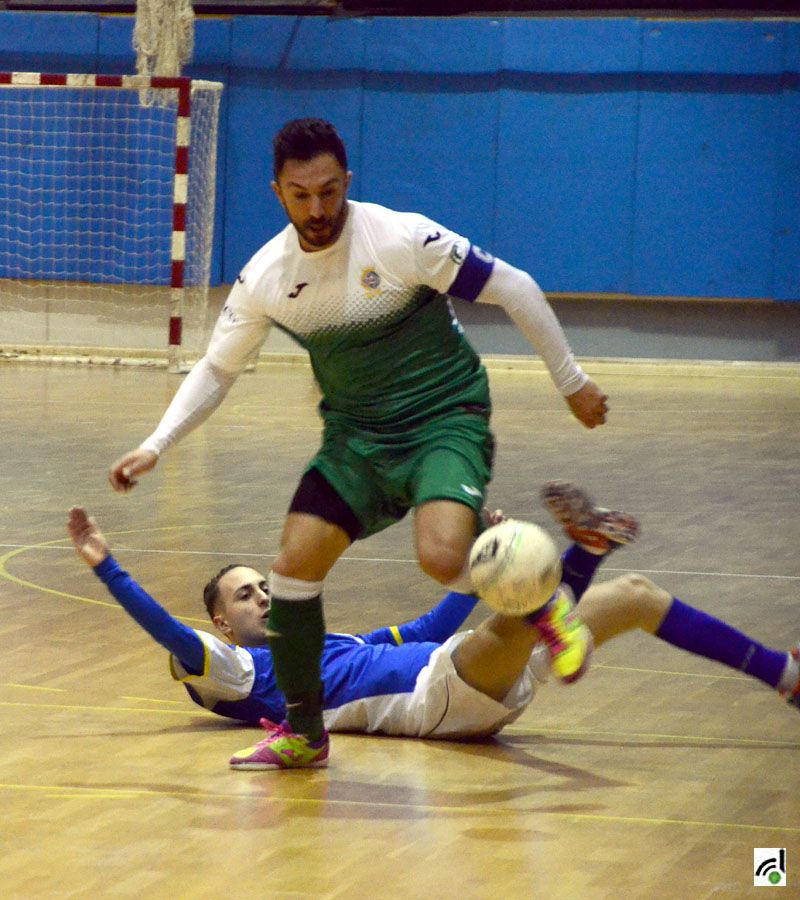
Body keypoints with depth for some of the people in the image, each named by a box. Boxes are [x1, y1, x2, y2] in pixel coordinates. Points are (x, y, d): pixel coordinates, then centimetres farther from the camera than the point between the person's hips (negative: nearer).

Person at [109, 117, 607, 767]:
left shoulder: (400, 239, -20)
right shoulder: (266, 276, -5)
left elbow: (514, 290, -11)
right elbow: (217, 371, 9)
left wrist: (572, 382, -5)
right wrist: (155, 446, -3)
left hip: (446, 420, -5)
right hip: (356, 437, 5)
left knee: (441, 557, -31)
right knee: (295, 564, -10)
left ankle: (543, 604, 2)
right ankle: (305, 733, 8)